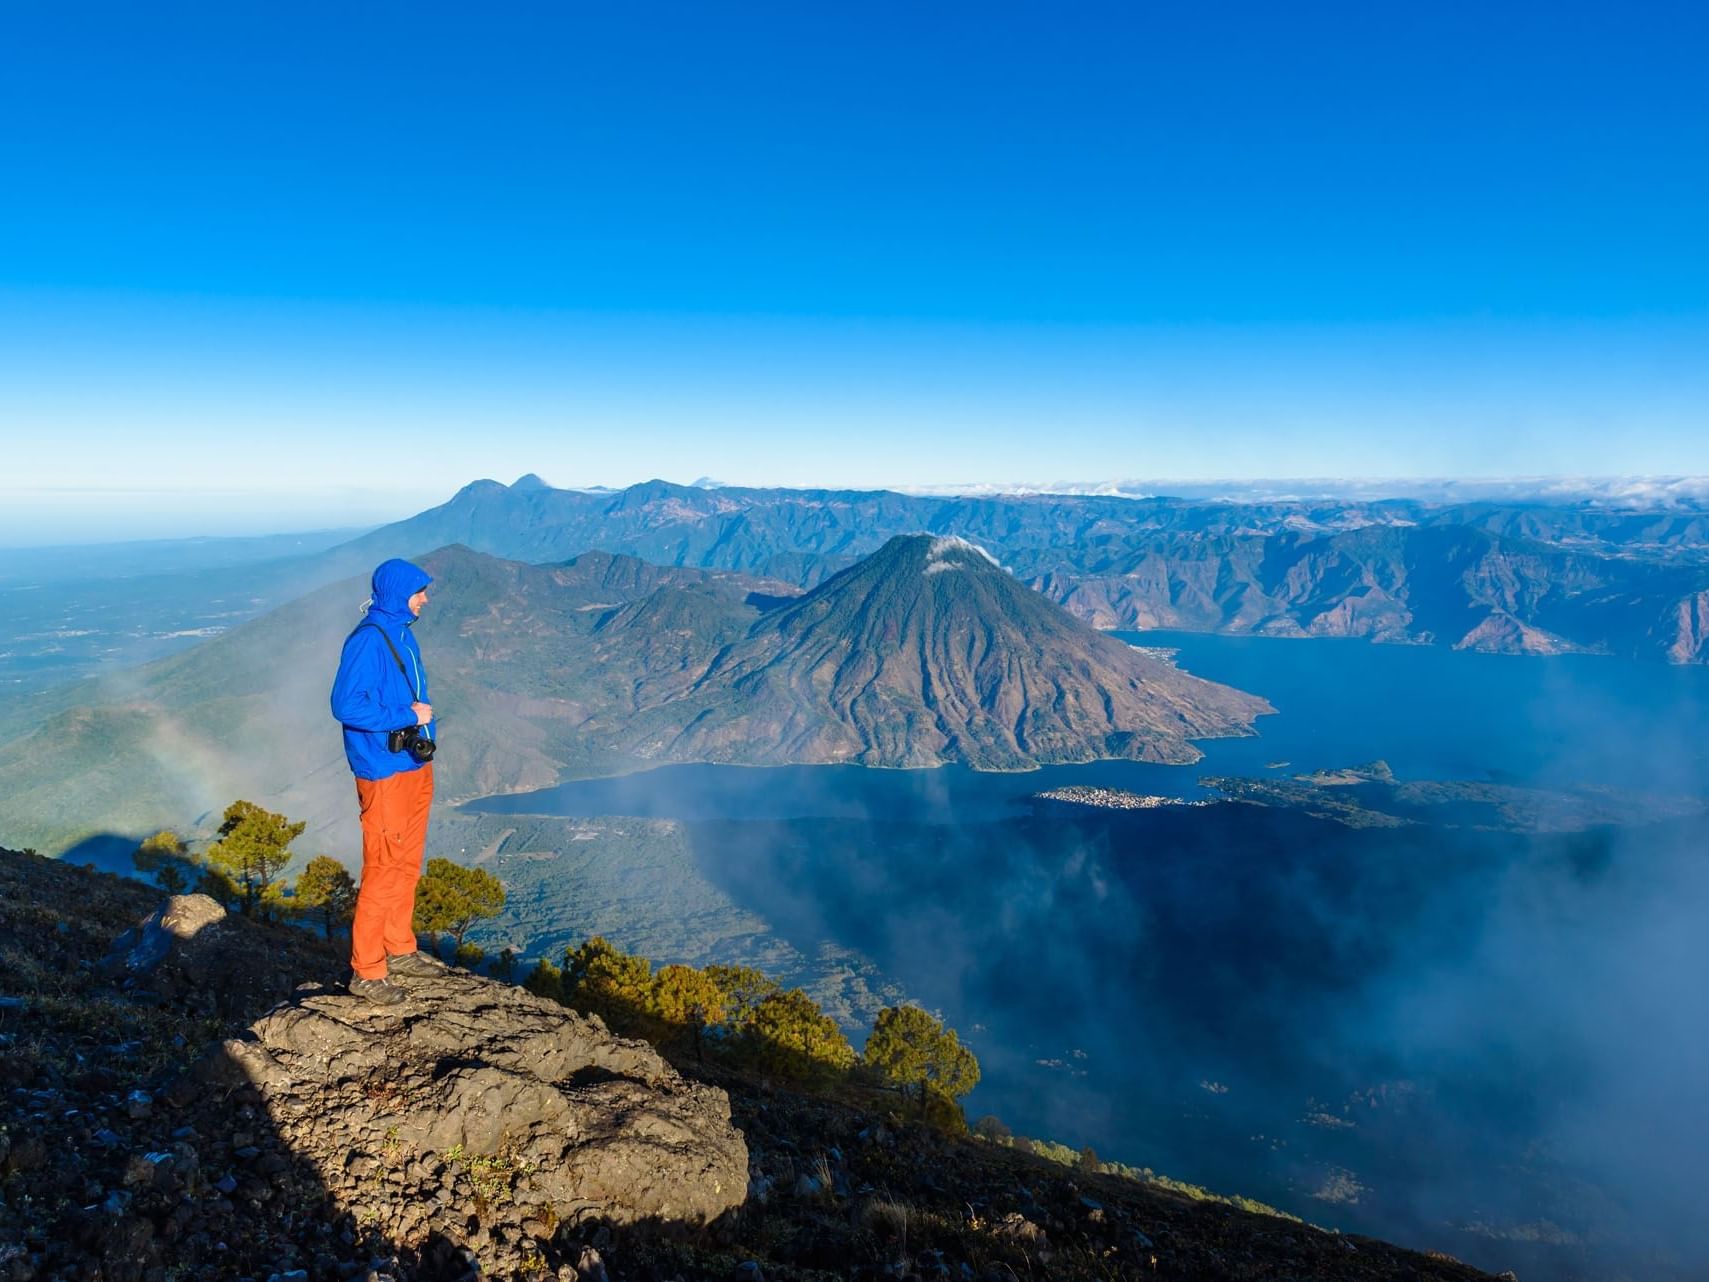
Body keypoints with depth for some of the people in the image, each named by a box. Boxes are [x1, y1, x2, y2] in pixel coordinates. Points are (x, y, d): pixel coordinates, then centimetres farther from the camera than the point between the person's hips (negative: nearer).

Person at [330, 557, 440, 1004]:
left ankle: (399, 950, 31)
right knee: (383, 870, -2)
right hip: (384, 773, -9)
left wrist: (424, 728, 8)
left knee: (408, 864, 17)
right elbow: (346, 705, -22)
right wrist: (407, 716, -18)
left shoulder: (402, 634, 11)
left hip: (415, 767, 9)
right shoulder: (367, 641, -17)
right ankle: (366, 972, 10)